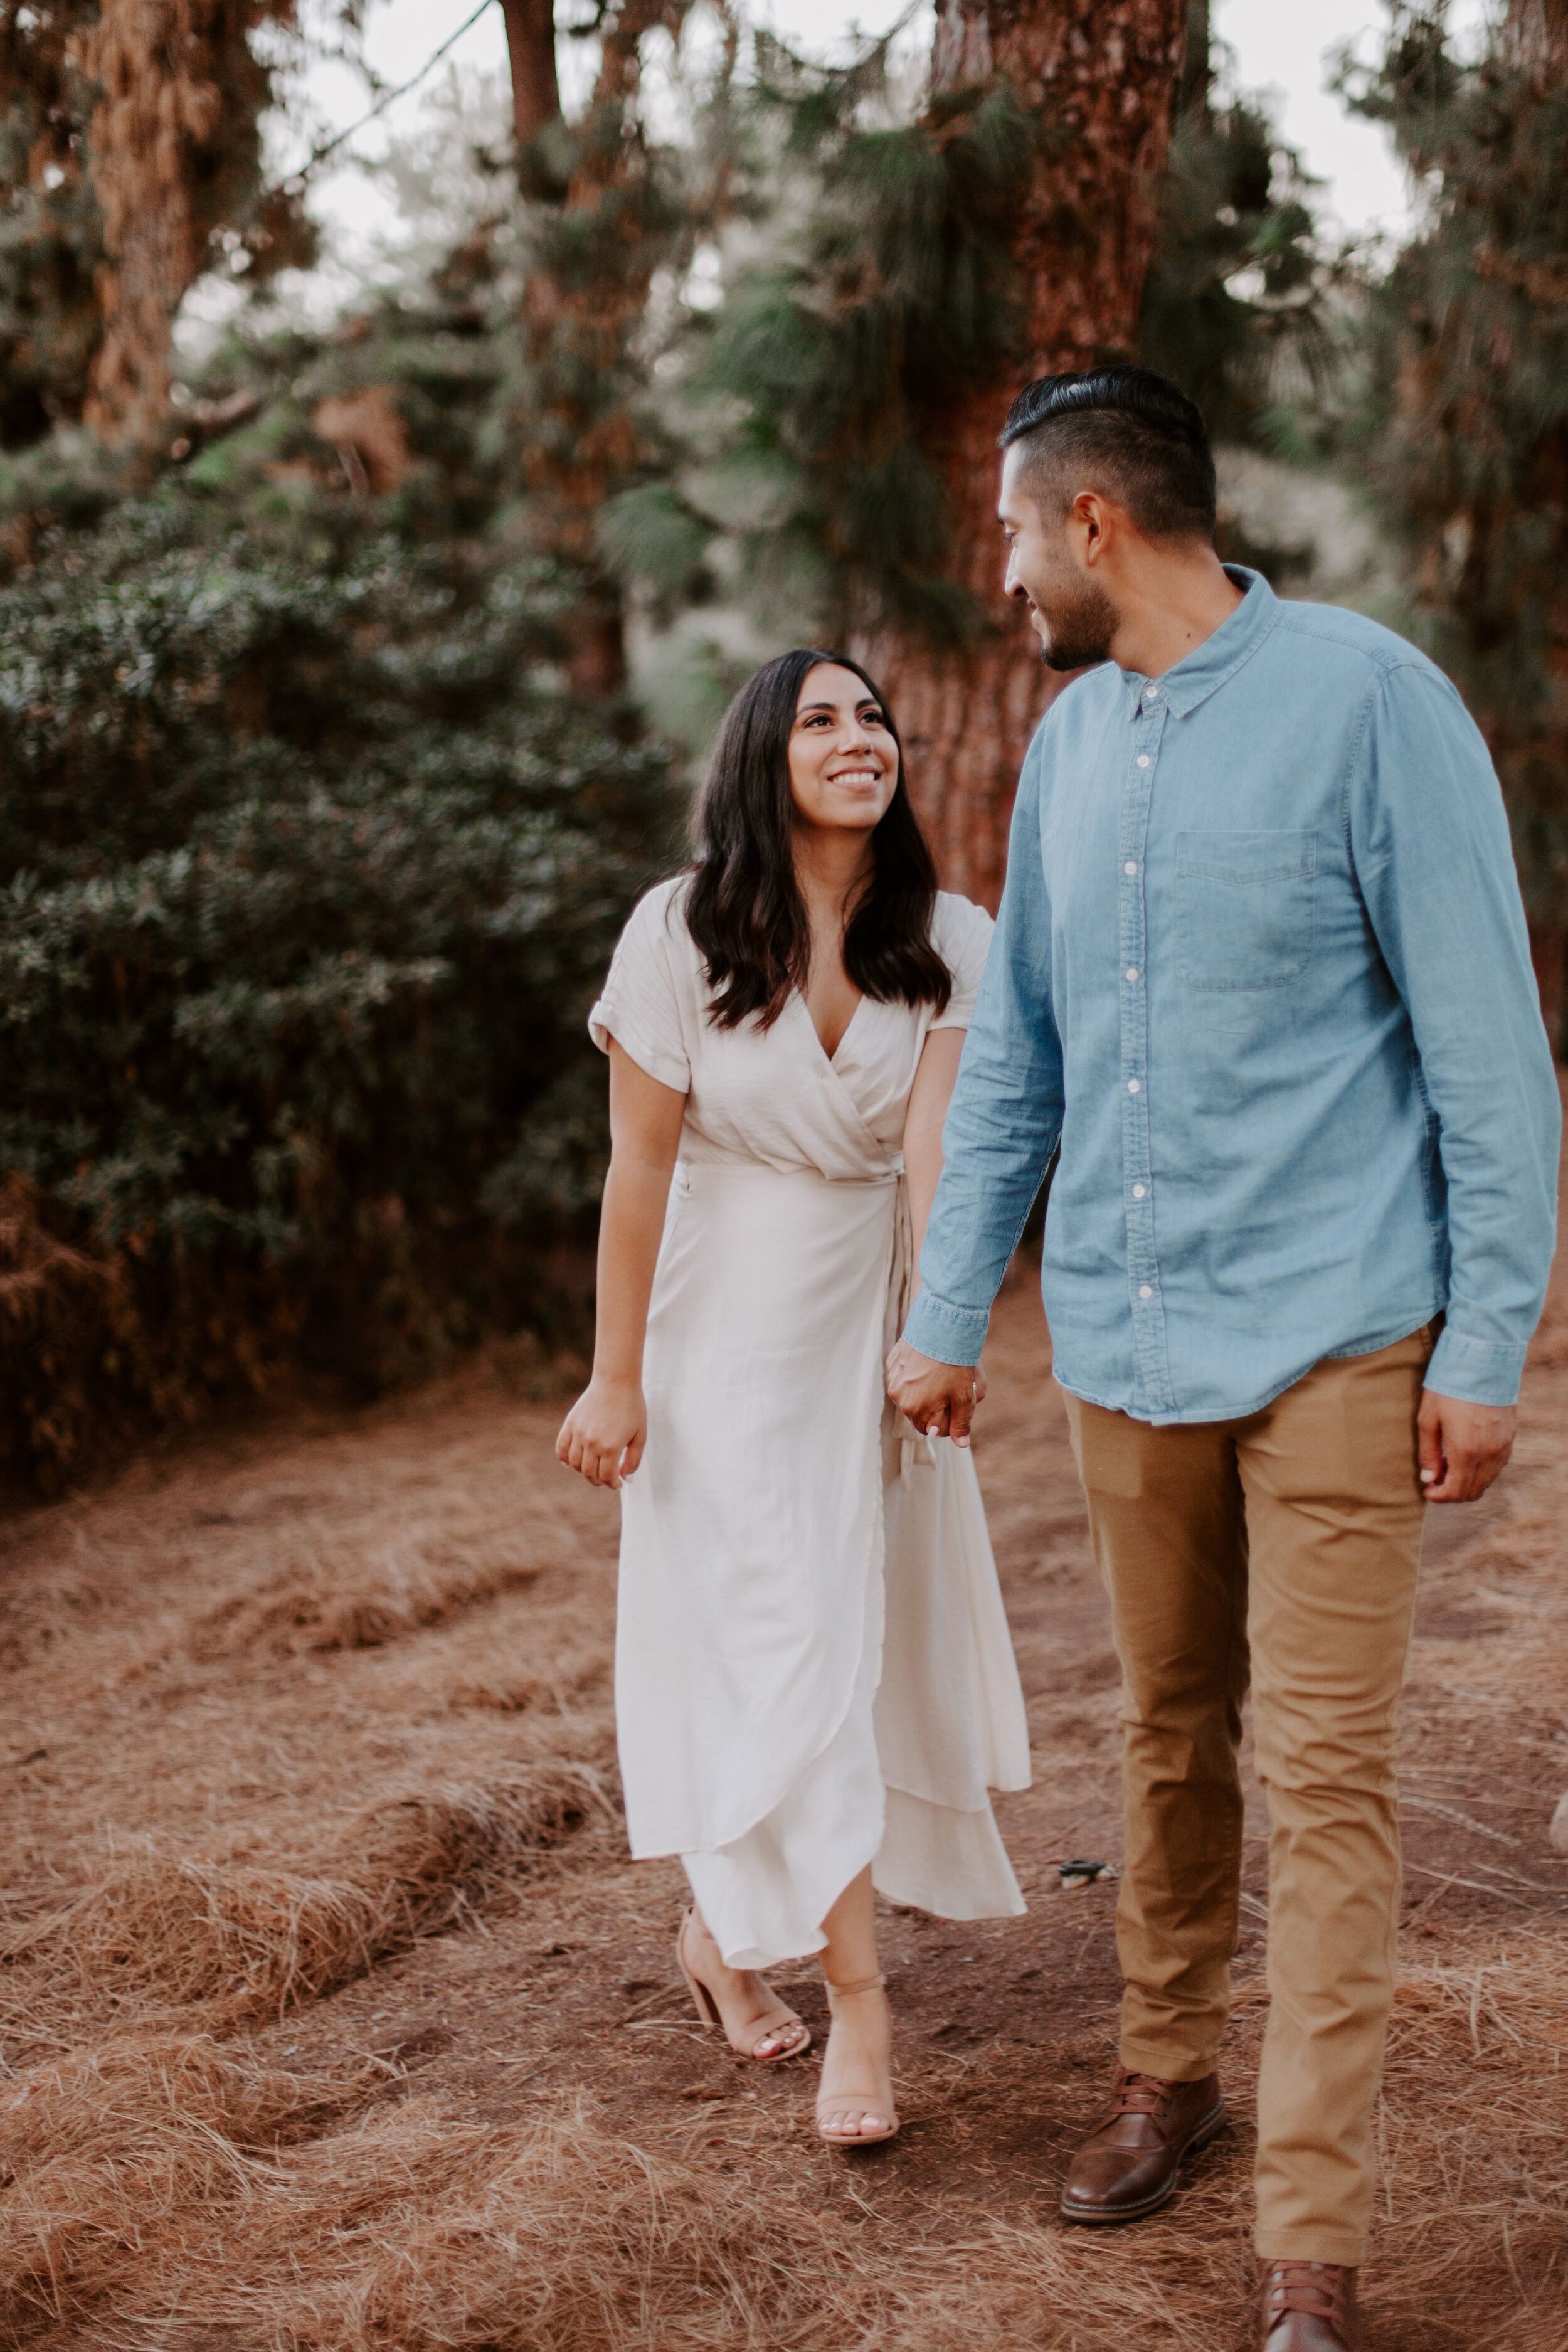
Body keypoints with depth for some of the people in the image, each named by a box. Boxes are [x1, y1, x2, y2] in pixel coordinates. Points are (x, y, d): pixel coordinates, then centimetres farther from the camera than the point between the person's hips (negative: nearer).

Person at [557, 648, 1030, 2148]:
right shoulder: (682, 933, -12)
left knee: (873, 1623, 10)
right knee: (782, 1640, -7)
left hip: (870, 1317, 4)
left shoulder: (949, 943, -6)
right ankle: (857, 2000, -3)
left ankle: (725, 1924, 32)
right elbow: (639, 1162, -10)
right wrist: (616, 1377, -9)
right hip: (728, 1323, -4)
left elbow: (938, 1145, -16)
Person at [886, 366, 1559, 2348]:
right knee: (1167, 1735, 16)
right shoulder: (1071, 739, 9)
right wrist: (945, 1314, 16)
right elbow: (1014, 1056, 16)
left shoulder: (1367, 702, -10)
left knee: (1324, 1775, -3)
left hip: (1328, 1337, -5)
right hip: (1122, 1333, 6)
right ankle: (1168, 2074, 35)